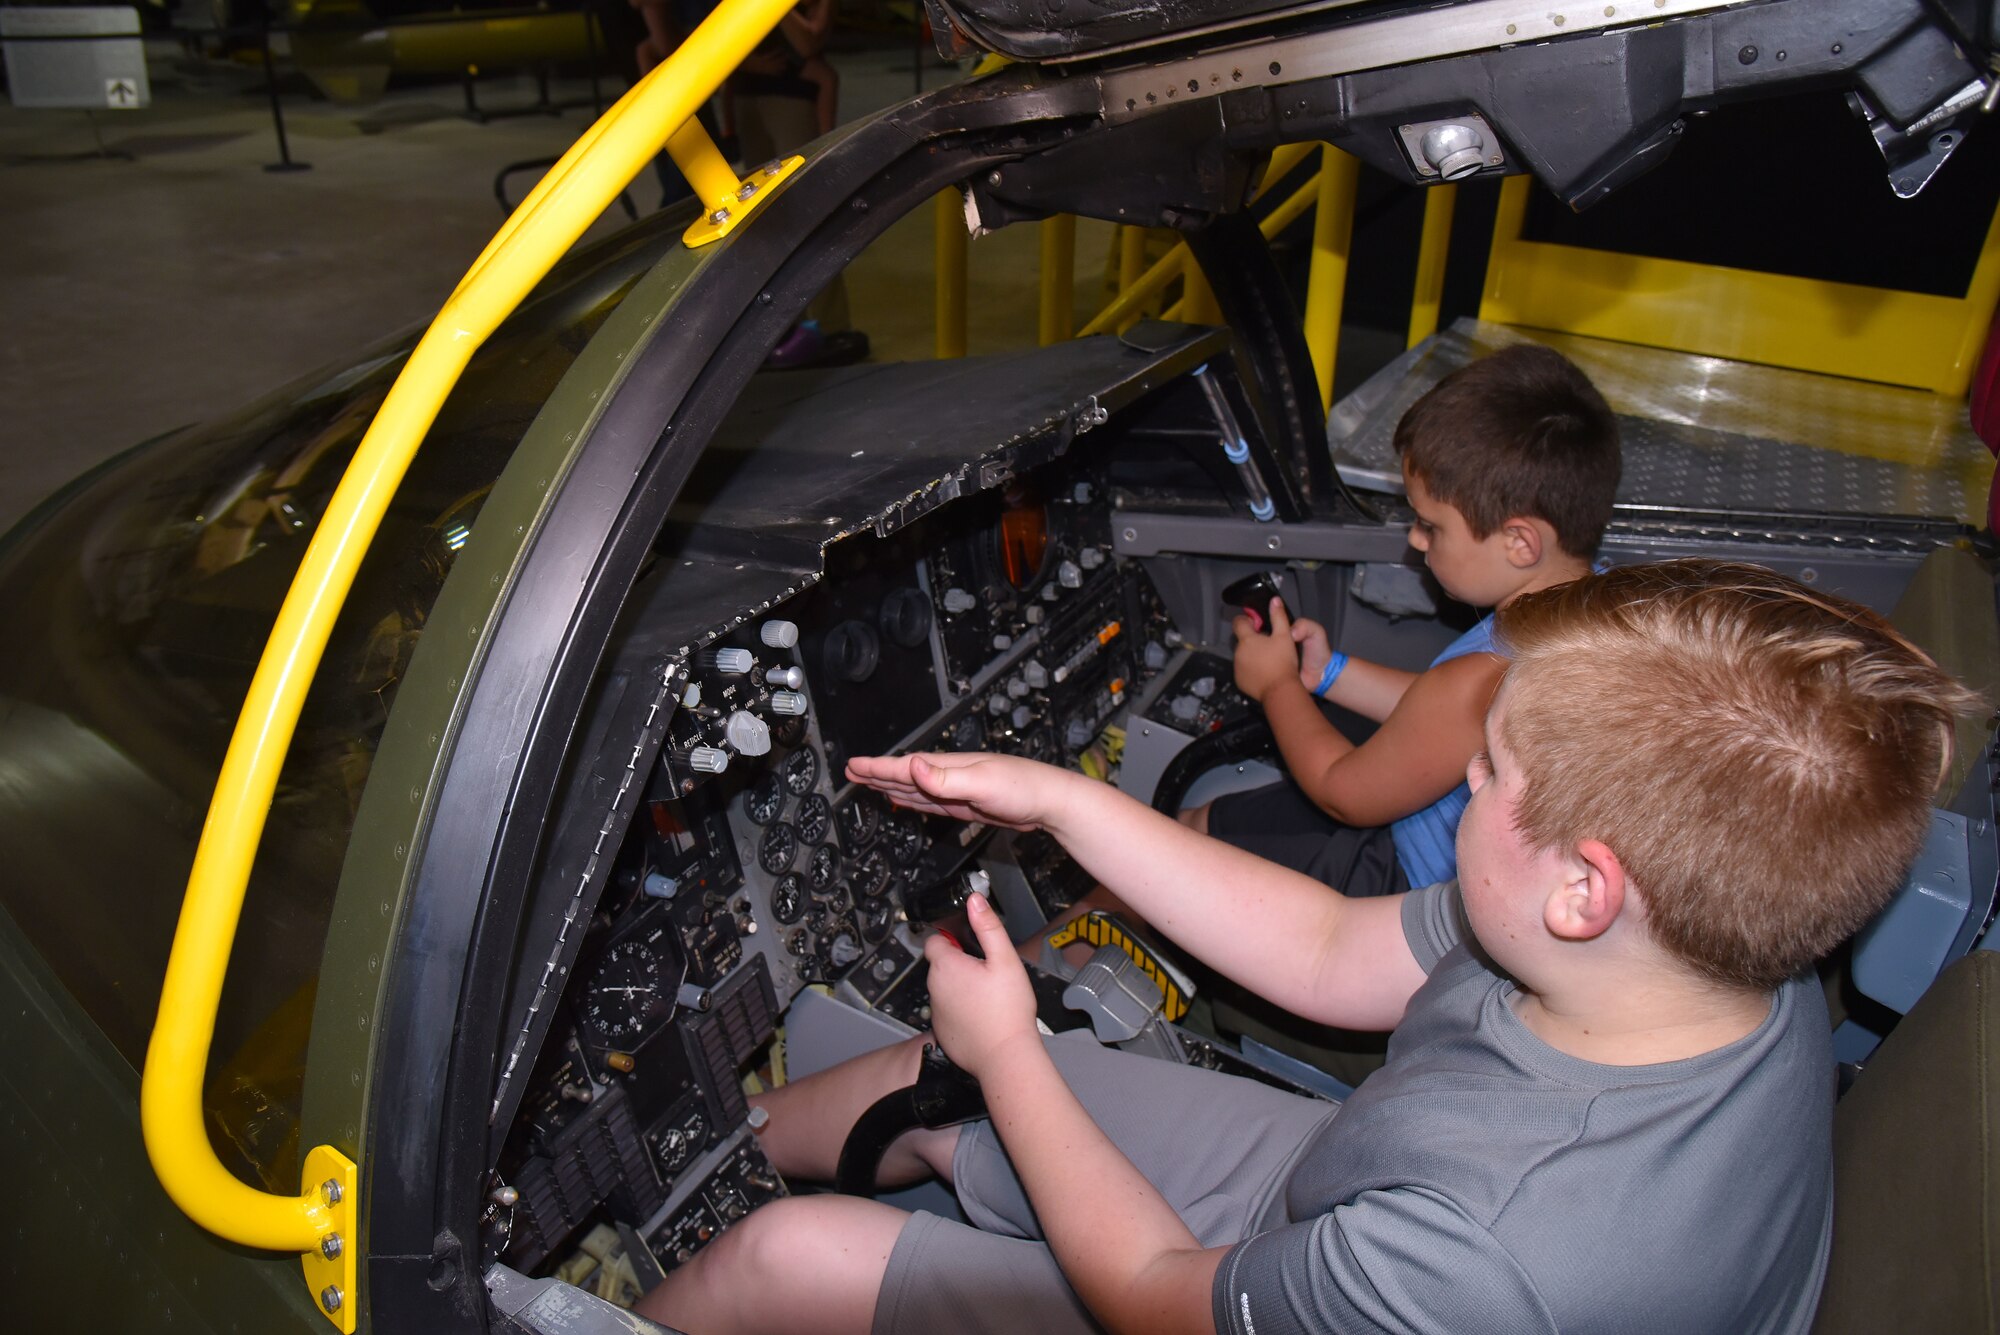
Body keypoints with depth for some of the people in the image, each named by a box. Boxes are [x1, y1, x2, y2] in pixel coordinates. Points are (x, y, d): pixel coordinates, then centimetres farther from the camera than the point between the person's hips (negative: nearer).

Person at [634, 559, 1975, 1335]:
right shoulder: (1721, 955, -19)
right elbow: (1331, 954, -7)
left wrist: (1007, 1053, -11)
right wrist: (1062, 798, -8)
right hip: (1329, 1196, 7)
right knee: (938, 1078, 10)